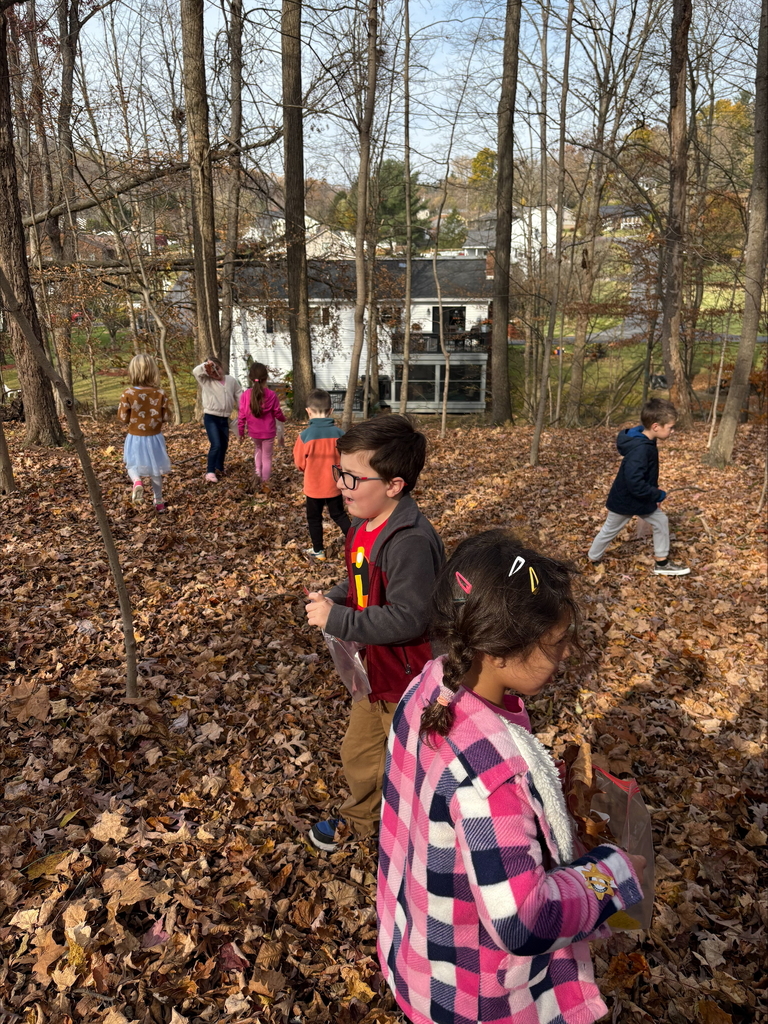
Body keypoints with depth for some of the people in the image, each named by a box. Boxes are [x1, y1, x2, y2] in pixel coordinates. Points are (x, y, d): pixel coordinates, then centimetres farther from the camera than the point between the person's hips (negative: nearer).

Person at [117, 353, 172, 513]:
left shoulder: (128, 394, -16)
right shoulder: (160, 393, -11)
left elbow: (123, 419, -11)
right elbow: (166, 417, -4)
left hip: (135, 438, -1)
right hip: (154, 438, 2)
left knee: (133, 465, 21)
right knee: (155, 470, 18)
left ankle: (137, 482, -13)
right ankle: (159, 502, 27)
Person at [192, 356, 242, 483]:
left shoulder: (231, 380, 4)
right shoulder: (206, 381, -4)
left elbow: (240, 397, 8)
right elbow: (195, 372, -21)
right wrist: (206, 365, -25)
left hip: (224, 419, 5)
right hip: (211, 418, -4)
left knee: (224, 445, 17)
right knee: (216, 445, -14)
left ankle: (219, 467, 37)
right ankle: (210, 472, -4)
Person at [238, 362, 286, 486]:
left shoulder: (245, 395, -10)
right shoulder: (271, 395, -14)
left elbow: (242, 415, -5)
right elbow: (278, 413, -3)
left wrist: (241, 431, 8)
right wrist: (283, 418, 20)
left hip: (254, 432, 2)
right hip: (268, 432, -2)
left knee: (258, 449, 31)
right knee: (267, 457, 9)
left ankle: (257, 471, 17)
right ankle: (265, 482, 14)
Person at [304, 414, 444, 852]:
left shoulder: (410, 541, -31)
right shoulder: (363, 526, 0)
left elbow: (408, 618, -33)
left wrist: (336, 619, -29)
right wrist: (332, 600, -4)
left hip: (408, 682, -9)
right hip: (372, 670, 9)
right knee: (358, 754, 28)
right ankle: (362, 817, 55)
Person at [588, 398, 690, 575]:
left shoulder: (646, 442, -3)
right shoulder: (640, 449, -34)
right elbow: (634, 483, -39)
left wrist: (654, 491, 3)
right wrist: (658, 495, -25)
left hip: (642, 498, 9)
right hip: (625, 500, -9)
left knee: (661, 521, 12)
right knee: (609, 530, 11)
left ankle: (662, 563, 24)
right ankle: (593, 559, 33)